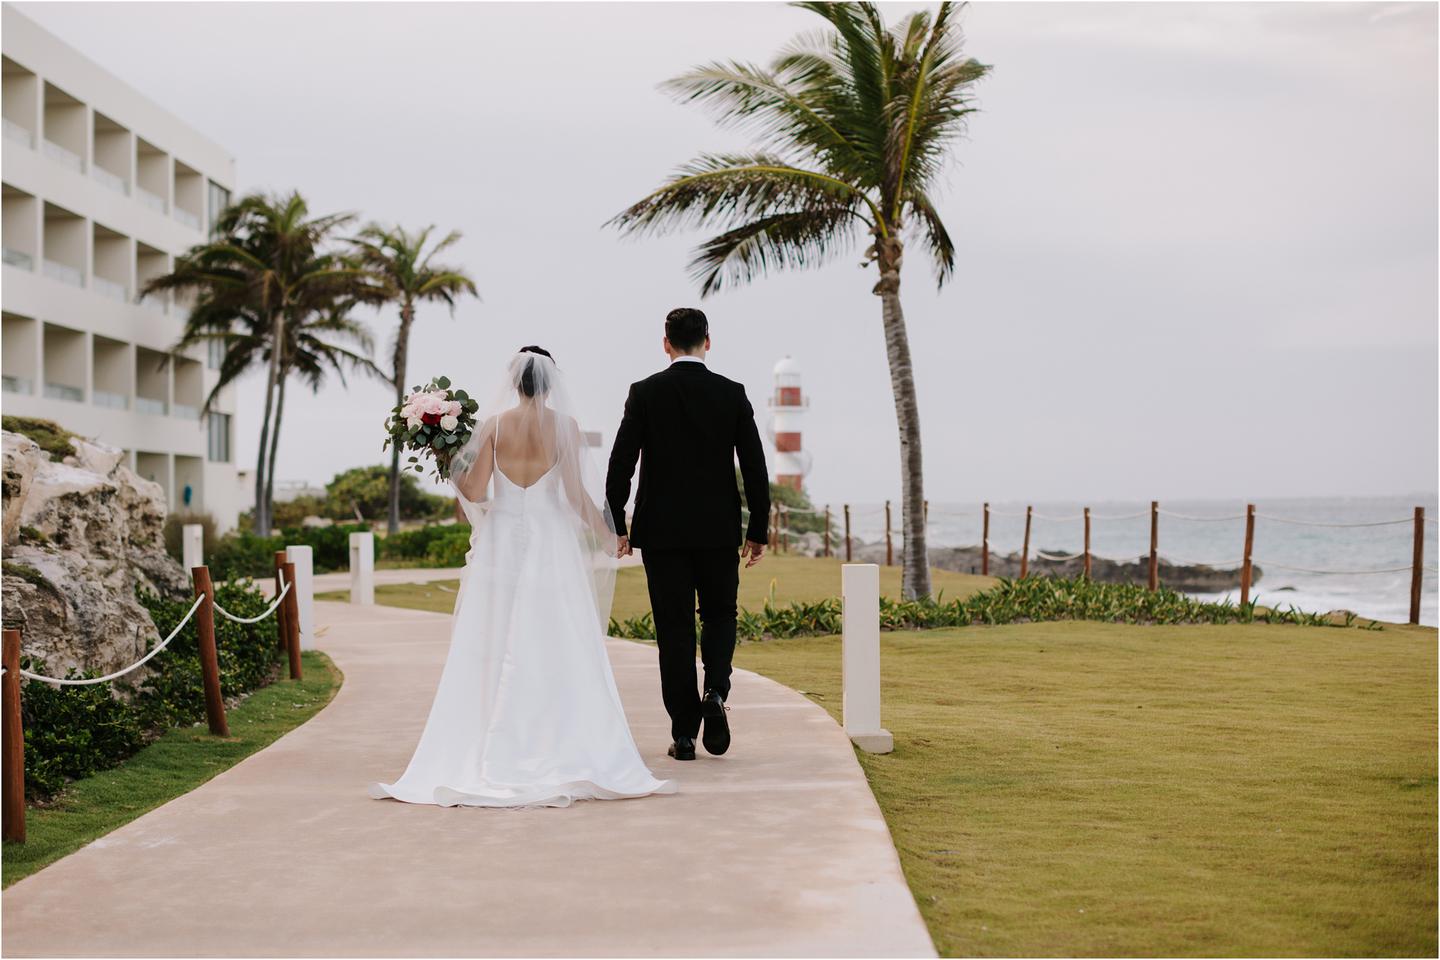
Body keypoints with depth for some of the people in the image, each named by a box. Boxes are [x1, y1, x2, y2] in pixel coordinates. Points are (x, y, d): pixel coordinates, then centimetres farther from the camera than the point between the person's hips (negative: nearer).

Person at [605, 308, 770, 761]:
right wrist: (758, 531, 6)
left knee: (675, 628, 4)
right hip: (719, 530, 1)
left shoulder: (645, 393, -3)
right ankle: (715, 693, -7)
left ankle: (684, 733, 5)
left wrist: (616, 526, 1)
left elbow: (620, 465, -6)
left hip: (661, 531, -1)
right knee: (720, 616, 17)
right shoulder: (732, 394, 0)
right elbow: (755, 468, -1)